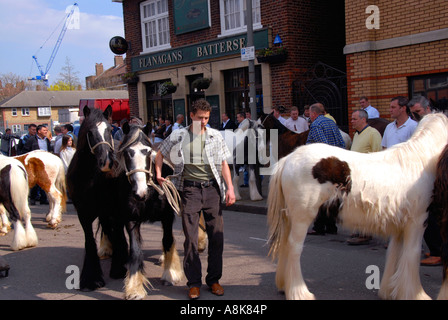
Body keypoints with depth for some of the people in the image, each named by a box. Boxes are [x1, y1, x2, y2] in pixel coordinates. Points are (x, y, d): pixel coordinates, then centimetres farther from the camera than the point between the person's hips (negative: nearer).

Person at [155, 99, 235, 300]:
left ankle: (214, 279, 19)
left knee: (216, 236, 4)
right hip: (190, 189, -1)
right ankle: (194, 282, 12)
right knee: (190, 238, 1)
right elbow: (160, 154, 17)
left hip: (212, 188, 1)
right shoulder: (178, 136, 3)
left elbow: (224, 164, 5)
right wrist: (158, 174, 5)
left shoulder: (215, 136, 6)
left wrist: (230, 188, -3)